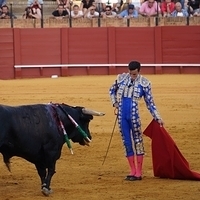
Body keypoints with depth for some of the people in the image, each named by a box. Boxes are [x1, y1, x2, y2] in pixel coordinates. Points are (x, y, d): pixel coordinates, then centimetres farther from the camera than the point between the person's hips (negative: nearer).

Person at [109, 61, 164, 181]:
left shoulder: (144, 83, -3)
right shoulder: (121, 78, 5)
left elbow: (150, 103, 0)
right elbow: (112, 90, 23)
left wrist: (158, 118, -4)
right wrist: (115, 103, 11)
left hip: (134, 116, -4)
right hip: (122, 116, 4)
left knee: (138, 142, -1)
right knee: (127, 143, 8)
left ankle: (138, 173, 3)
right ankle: (133, 172, 17)